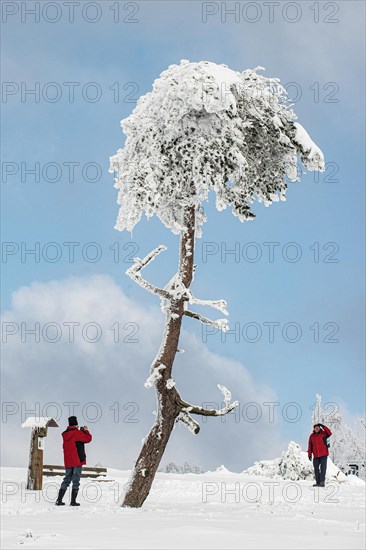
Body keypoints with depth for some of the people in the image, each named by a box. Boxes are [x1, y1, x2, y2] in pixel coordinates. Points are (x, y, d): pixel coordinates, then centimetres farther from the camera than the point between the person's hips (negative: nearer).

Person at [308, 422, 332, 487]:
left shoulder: (323, 434, -3)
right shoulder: (312, 436, 7)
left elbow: (329, 433, -23)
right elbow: (310, 446, 10)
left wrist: (323, 426, -24)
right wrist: (309, 454, 5)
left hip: (323, 455, -4)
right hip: (316, 455, 4)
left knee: (323, 468, -6)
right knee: (316, 469, 5)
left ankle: (322, 482, -7)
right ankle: (318, 482, 11)